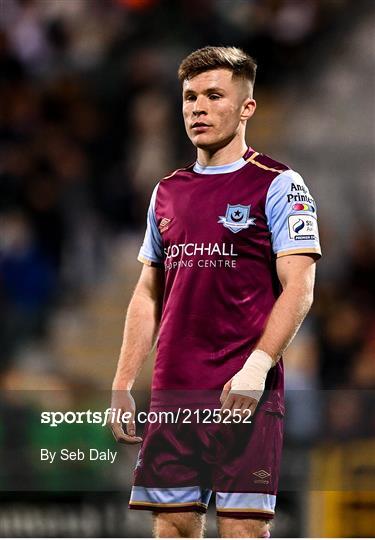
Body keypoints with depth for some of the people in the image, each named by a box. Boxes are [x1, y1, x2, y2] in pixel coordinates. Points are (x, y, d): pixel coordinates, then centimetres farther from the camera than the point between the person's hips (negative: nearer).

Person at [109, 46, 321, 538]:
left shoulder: (277, 185, -2)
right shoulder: (167, 192, 16)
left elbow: (297, 290, -9)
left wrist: (256, 368, -21)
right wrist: (122, 385, 12)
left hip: (247, 392, -5)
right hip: (173, 392, 6)